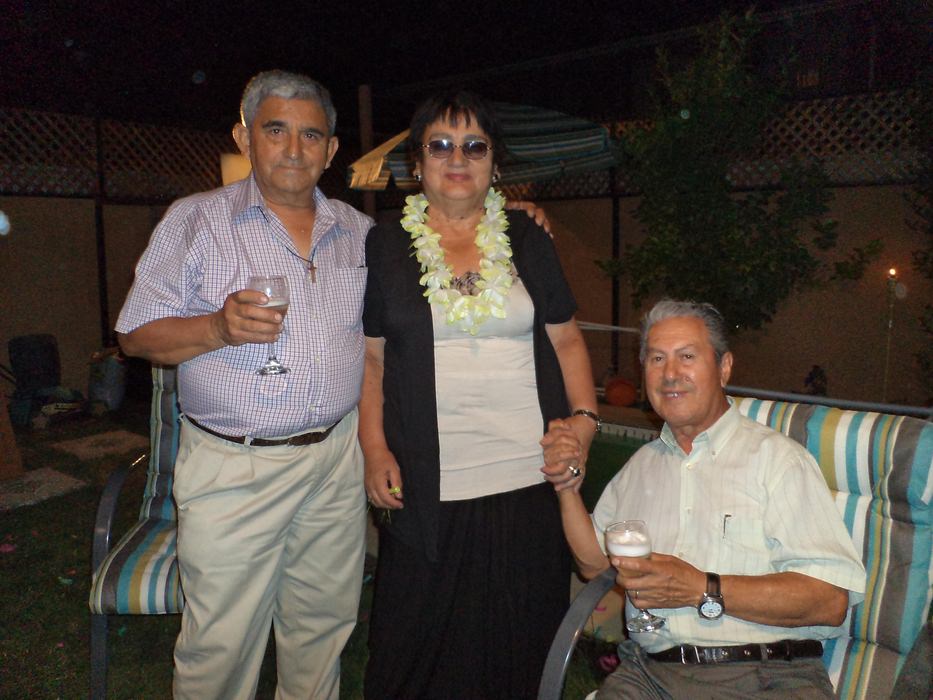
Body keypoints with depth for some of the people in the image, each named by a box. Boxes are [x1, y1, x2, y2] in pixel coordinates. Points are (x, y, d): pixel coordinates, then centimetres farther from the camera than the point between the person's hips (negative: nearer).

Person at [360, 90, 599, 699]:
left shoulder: (528, 241, 9)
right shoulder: (385, 247, 5)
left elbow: (566, 339, 10)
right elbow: (369, 357, 5)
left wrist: (584, 420, -3)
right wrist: (374, 449, -4)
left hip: (532, 483, 2)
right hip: (429, 491, -1)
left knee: (519, 644, 11)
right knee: (420, 648, 9)